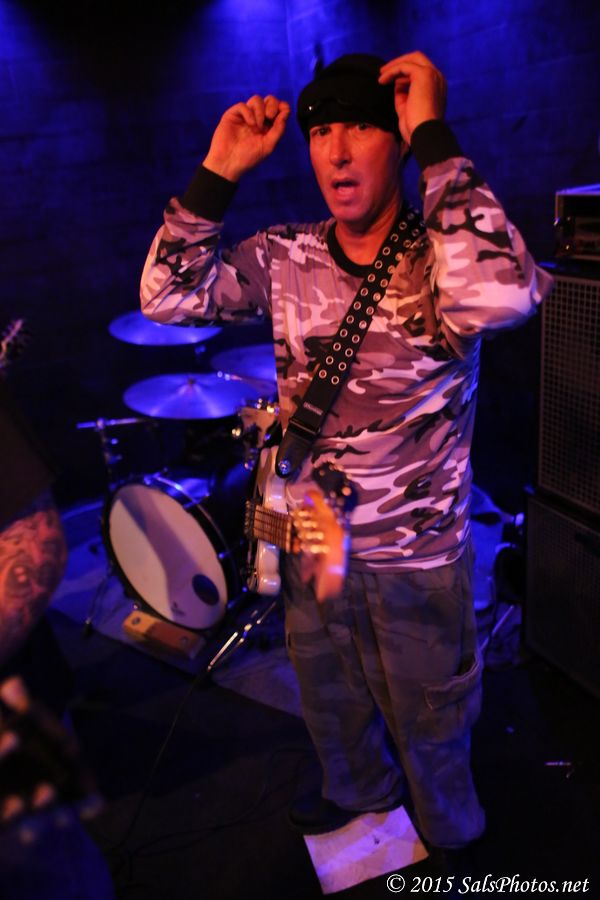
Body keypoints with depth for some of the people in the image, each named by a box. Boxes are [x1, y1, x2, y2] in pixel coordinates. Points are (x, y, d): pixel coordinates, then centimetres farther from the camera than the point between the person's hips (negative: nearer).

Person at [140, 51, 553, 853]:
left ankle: (449, 834, 52)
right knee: (329, 700, 28)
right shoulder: (284, 259, -5)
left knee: (429, 720, 20)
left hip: (417, 553, -4)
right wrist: (219, 172, -14)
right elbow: (168, 296, -8)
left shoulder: (440, 257, -18)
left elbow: (504, 295, -41)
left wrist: (434, 134, -33)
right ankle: (361, 788, 60)